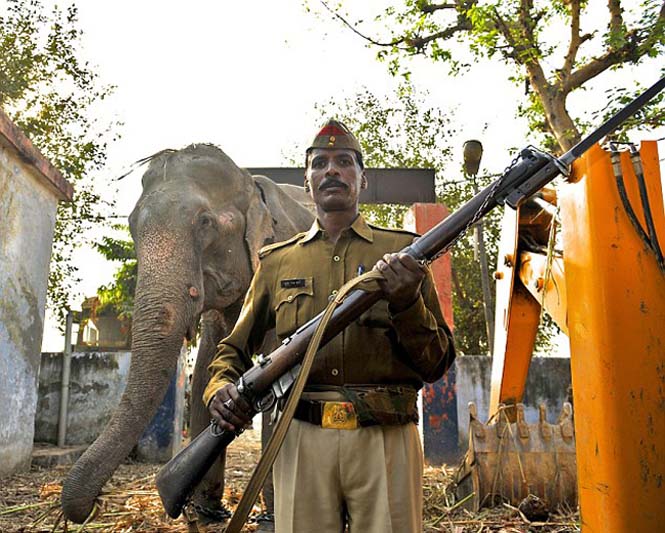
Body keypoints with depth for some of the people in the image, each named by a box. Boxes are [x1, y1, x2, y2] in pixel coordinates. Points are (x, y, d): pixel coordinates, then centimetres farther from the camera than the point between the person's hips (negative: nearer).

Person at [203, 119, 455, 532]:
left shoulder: (402, 252, 7)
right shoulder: (278, 261, 12)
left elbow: (438, 365, 3)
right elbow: (235, 348, 18)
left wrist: (406, 303, -15)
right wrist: (219, 388, -3)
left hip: (385, 440, -1)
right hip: (302, 440, 1)